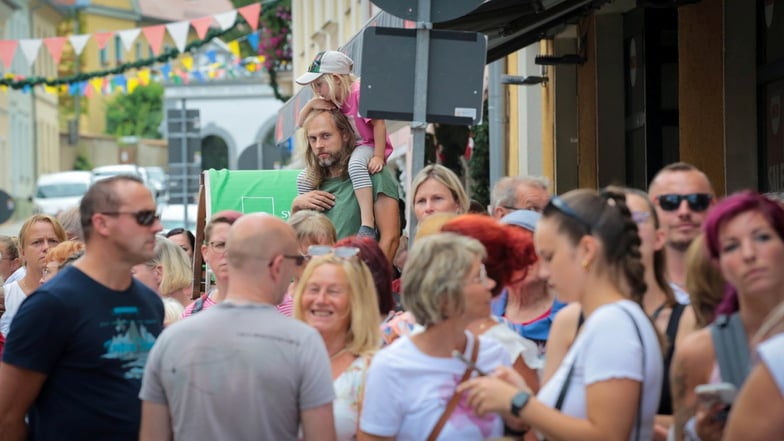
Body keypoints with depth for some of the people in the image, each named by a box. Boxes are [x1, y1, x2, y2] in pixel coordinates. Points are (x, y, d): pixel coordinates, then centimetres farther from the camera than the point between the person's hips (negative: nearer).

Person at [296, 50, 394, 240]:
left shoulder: (359, 92, -20)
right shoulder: (329, 100, 4)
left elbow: (379, 123, -22)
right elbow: (302, 123, 8)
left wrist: (378, 156, -28)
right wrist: (311, 104, -12)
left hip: (368, 146, -9)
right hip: (344, 151, 9)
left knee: (355, 165, -44)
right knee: (304, 179, -1)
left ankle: (368, 224, -50)